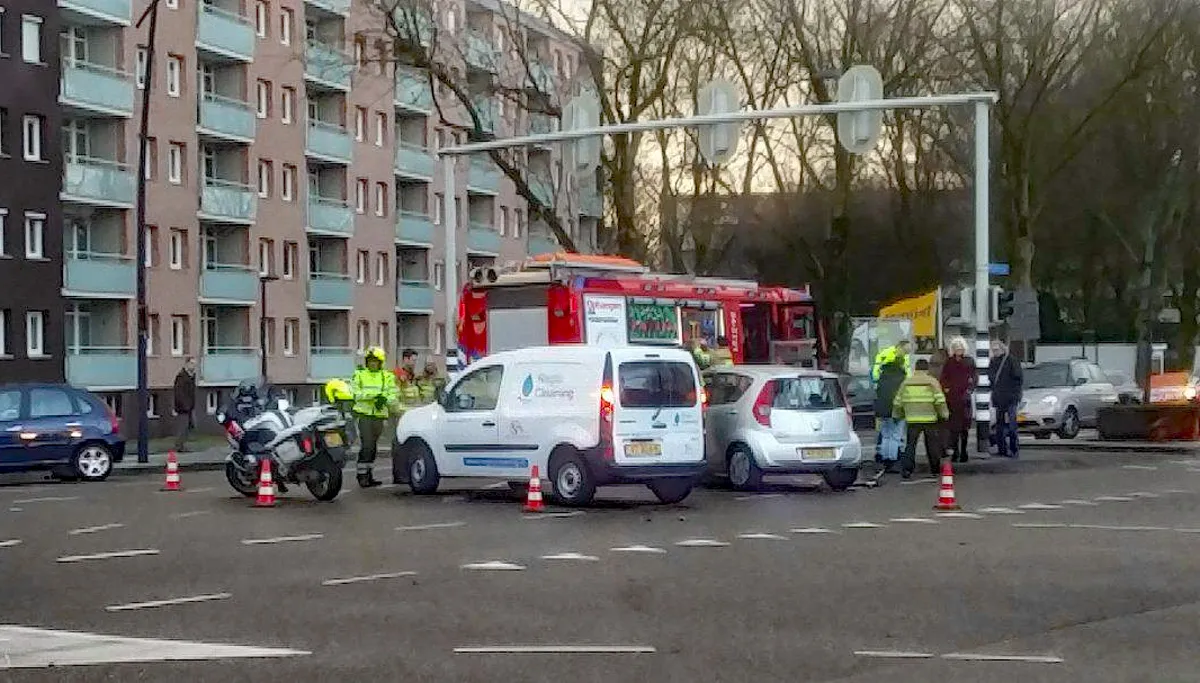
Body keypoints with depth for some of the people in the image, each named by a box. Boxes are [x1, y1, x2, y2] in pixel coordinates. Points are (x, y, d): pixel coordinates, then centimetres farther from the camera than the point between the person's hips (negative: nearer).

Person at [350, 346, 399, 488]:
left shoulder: (387, 377, 10)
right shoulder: (359, 375, 5)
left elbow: (394, 395, 2)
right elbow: (354, 393, -8)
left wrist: (384, 399, -20)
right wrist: (374, 395, -19)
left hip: (380, 415, 3)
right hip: (364, 414, -3)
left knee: (373, 446, 11)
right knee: (367, 444, -13)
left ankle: (369, 475, 20)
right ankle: (362, 474, -8)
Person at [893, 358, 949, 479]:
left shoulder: (906, 382, 9)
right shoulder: (932, 382, 2)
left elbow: (898, 401, 13)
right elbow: (940, 400, -6)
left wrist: (897, 415, 24)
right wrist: (944, 414, 2)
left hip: (912, 419, 1)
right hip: (930, 419, -1)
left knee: (910, 445, 1)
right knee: (933, 445, 12)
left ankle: (906, 468, -13)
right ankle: (935, 468, 22)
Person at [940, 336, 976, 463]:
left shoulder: (969, 362, 7)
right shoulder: (948, 362, 9)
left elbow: (974, 378, 9)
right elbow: (942, 377, 11)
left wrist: (970, 389, -2)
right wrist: (945, 388, -2)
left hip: (964, 397, -1)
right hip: (951, 397, 1)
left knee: (964, 426, -2)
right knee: (952, 426, -3)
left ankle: (963, 451, 4)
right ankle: (955, 451, 1)